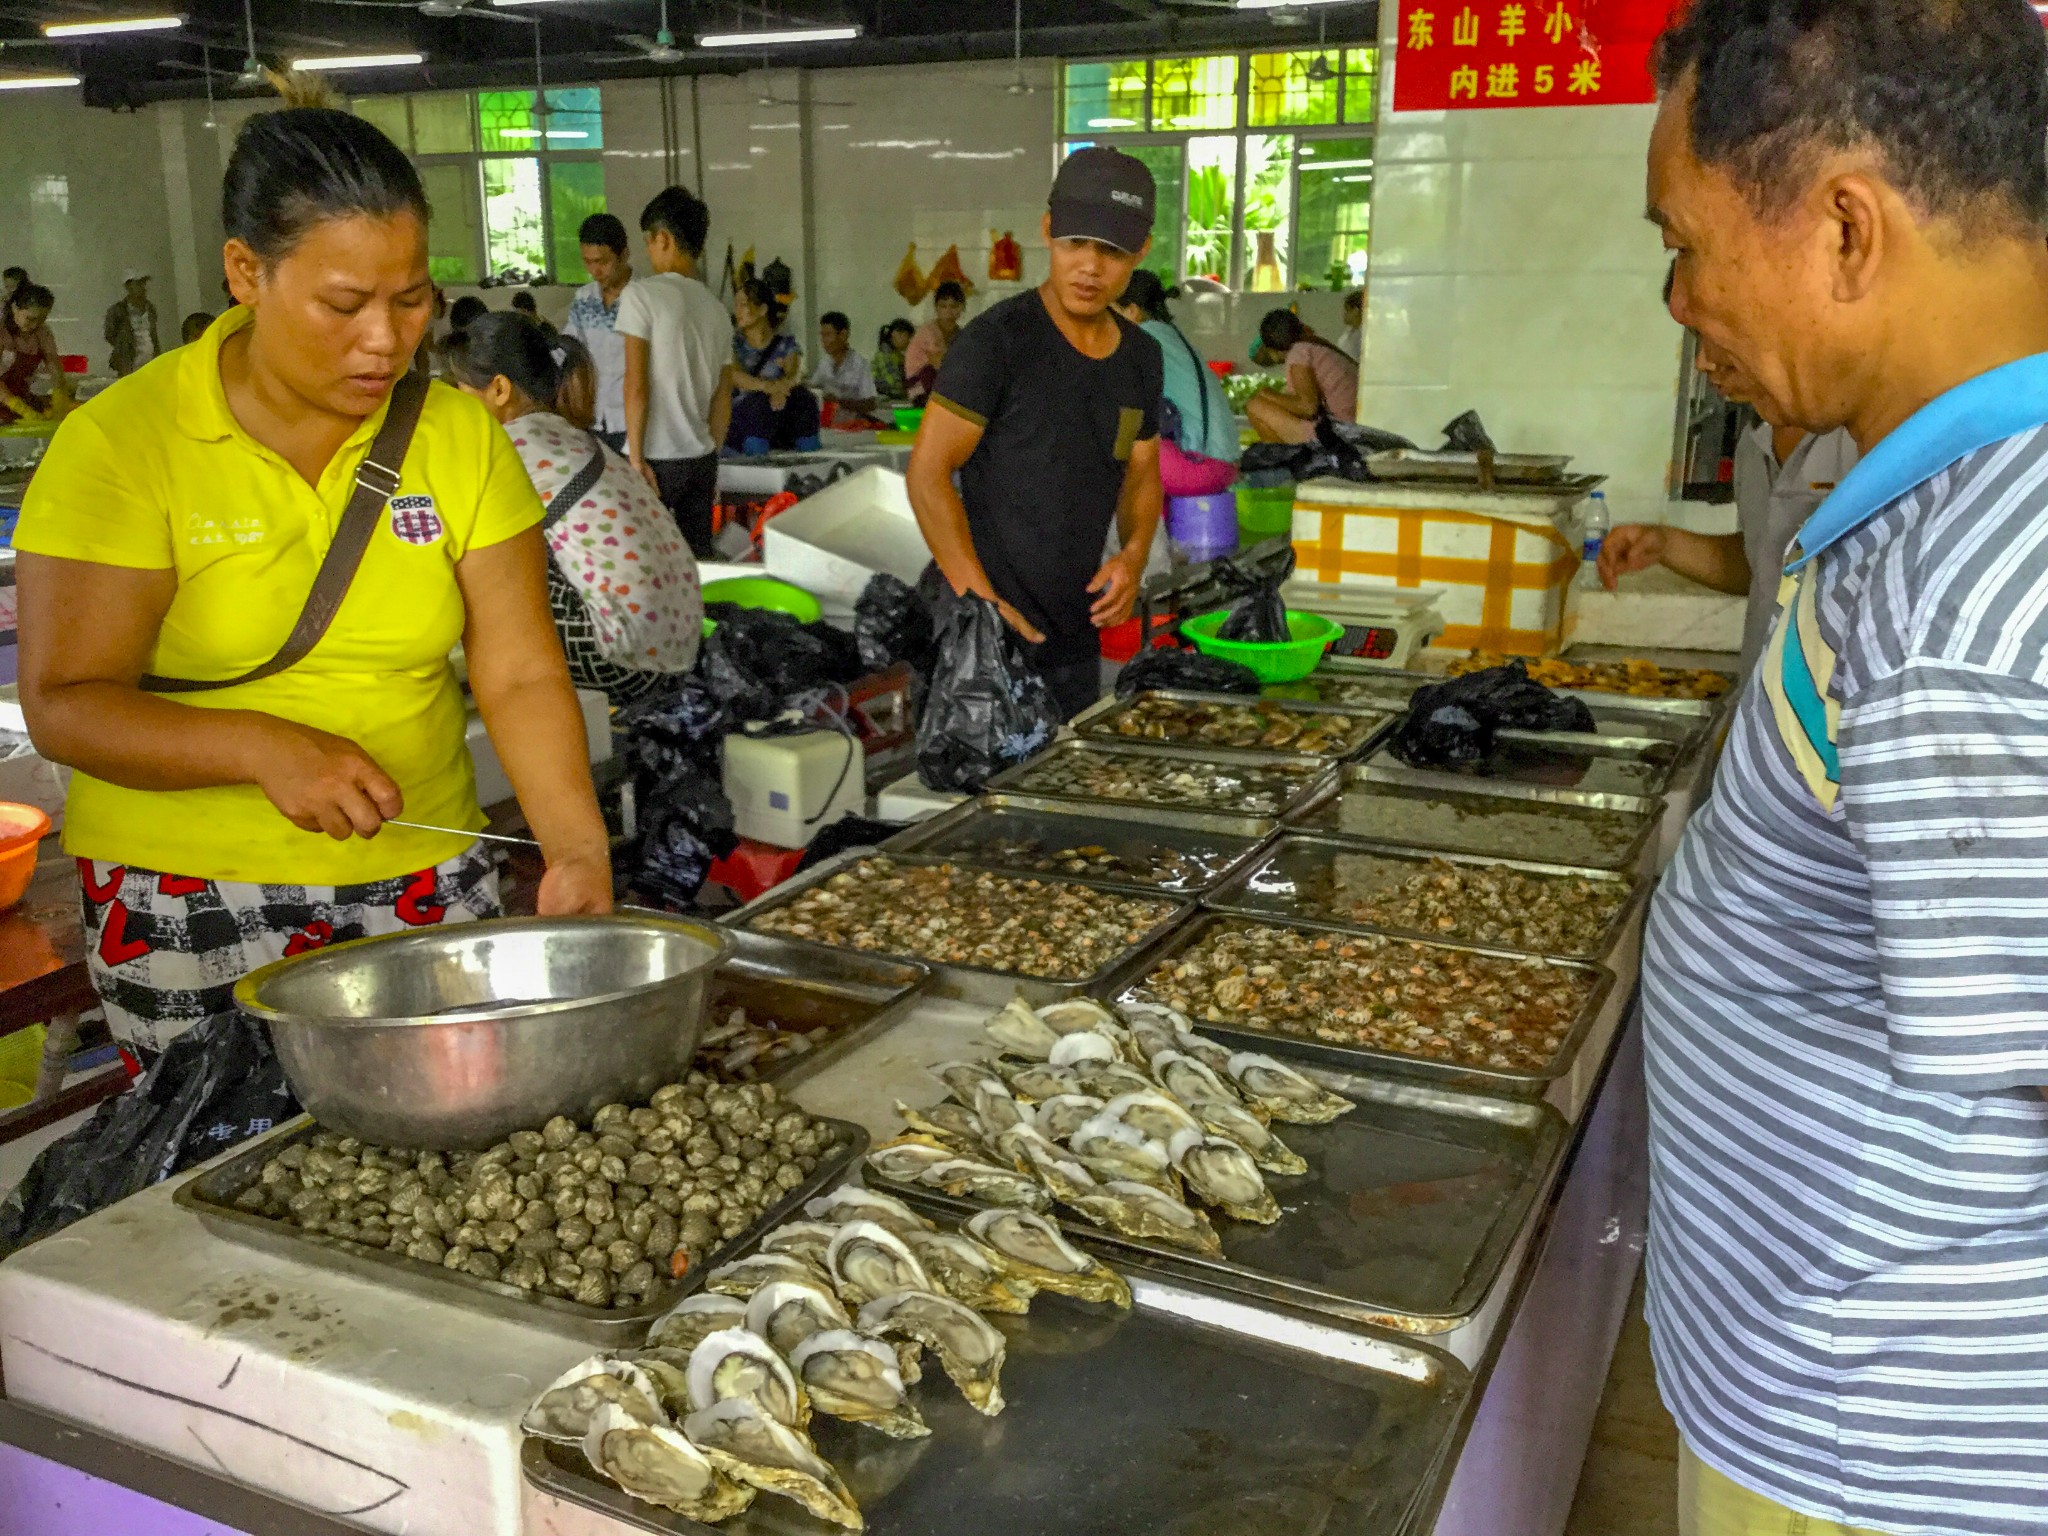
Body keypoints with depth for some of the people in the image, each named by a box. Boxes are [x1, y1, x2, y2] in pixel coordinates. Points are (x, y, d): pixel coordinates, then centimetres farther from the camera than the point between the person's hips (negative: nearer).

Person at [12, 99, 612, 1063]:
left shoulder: (460, 437, -1)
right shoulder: (121, 443, -9)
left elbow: (521, 675, -5)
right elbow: (62, 704, -11)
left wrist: (574, 848, -20)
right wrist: (264, 747, -27)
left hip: (427, 885, 3)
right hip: (191, 907, -2)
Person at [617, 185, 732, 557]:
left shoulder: (642, 294, -8)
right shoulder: (717, 309, 10)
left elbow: (636, 386, -13)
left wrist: (636, 459, -10)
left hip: (657, 459, -6)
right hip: (702, 458, 6)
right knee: (697, 560, 9)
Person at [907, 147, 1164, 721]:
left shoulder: (1141, 355, 9)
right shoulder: (996, 340, -12)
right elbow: (928, 473, -13)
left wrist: (1134, 554, -2)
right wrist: (983, 604, -19)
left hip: (1077, 639, 7)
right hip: (983, 641, -7)